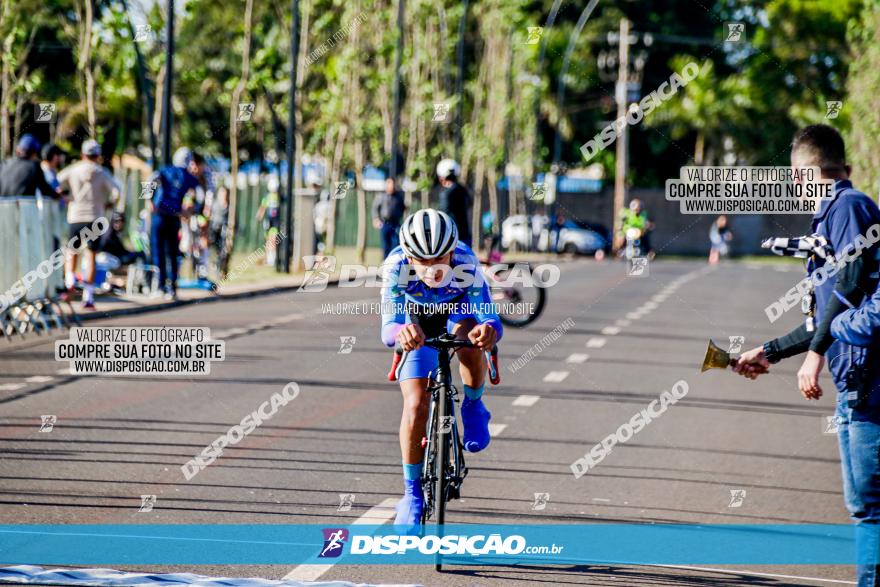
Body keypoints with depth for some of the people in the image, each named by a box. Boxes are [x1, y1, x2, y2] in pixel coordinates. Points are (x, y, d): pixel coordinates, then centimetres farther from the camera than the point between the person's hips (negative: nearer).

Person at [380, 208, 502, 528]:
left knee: (471, 337, -36)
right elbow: (388, 327, -45)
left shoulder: (466, 264, -38)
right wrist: (402, 332, -70)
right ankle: (412, 492, 6)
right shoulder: (396, 267, -37)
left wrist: (488, 329, -69)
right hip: (418, 323, 0)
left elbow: (489, 317, -44)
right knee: (416, 407, -13)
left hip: (458, 311, 0)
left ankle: (473, 408, -6)